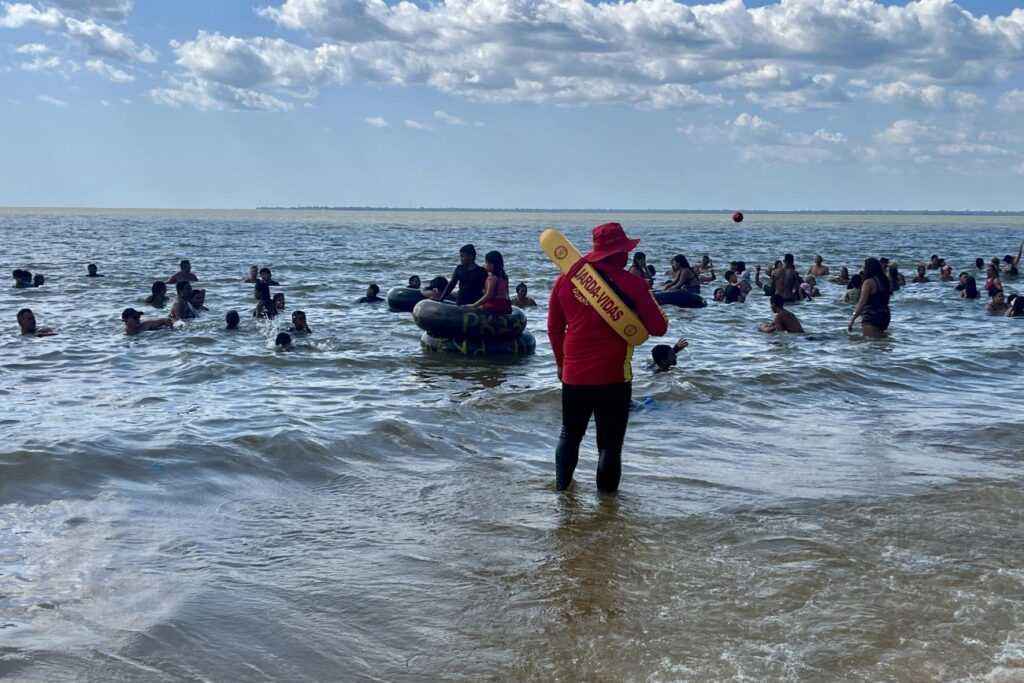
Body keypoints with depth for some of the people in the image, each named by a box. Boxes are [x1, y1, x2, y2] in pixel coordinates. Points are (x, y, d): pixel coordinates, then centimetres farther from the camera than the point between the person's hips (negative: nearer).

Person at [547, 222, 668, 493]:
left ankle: (562, 494, 26)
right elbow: (658, 328, -4)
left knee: (569, 436, 22)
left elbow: (554, 328, 10)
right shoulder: (632, 284, -9)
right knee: (609, 445, 5)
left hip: (573, 376, 4)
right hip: (613, 378, -4)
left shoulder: (566, 279, 2)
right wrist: (642, 309, 15)